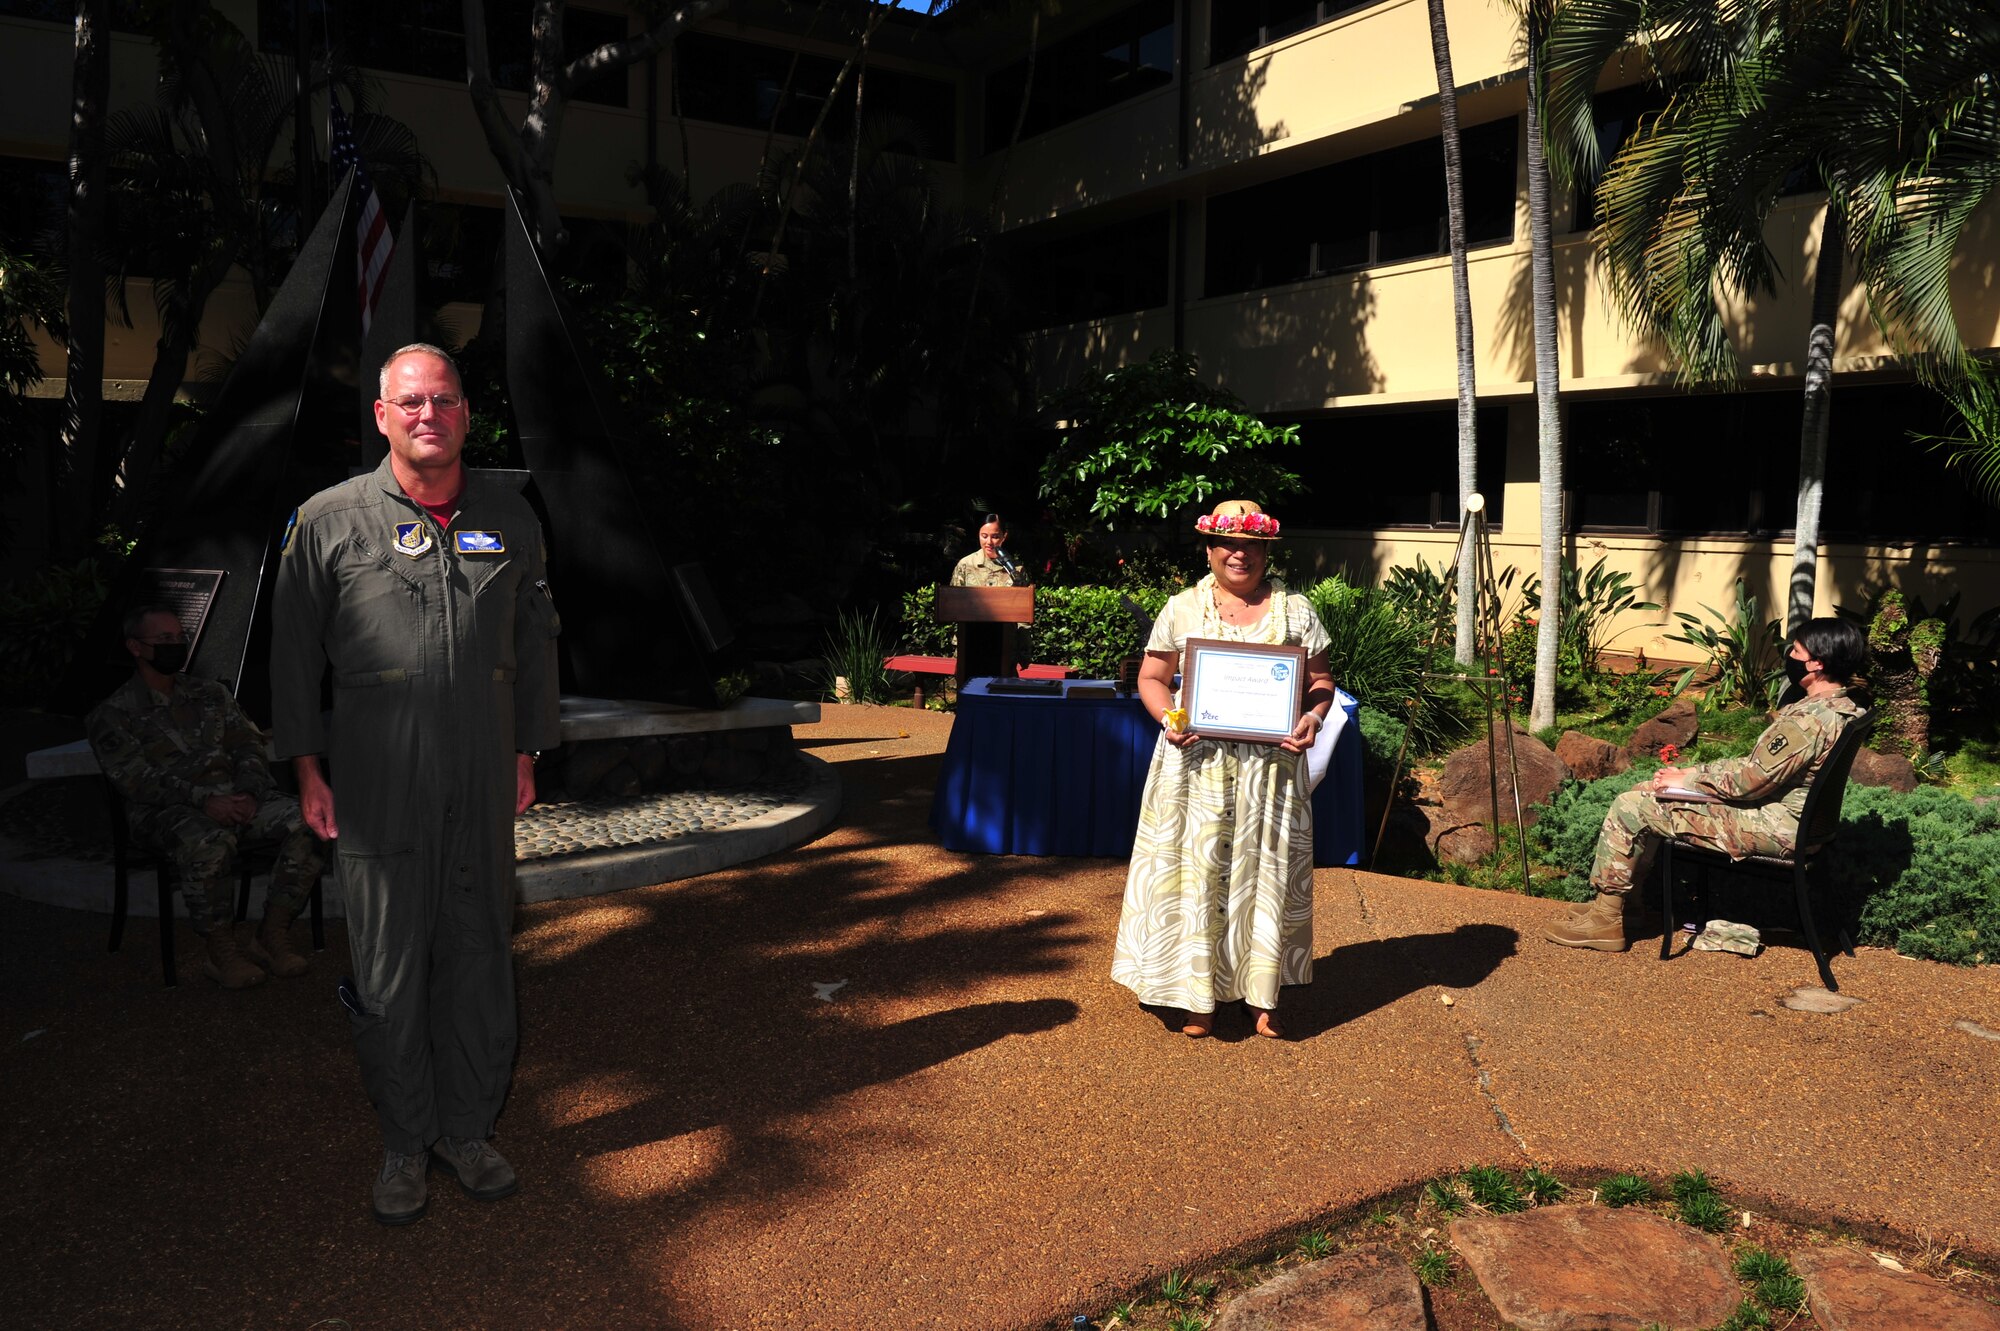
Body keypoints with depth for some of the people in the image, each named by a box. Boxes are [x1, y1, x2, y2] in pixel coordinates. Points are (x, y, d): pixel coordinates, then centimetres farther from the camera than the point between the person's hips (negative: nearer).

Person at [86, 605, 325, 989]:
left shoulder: (211, 693, 22)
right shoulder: (112, 714, 6)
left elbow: (247, 744, 13)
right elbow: (137, 778, -8)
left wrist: (248, 793, -9)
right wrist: (203, 799, -23)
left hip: (235, 798, 5)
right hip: (166, 811, -4)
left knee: (307, 824, -24)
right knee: (211, 843, -40)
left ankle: (273, 937, -14)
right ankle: (222, 952, -21)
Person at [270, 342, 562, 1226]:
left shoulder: (509, 517, 6)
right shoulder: (329, 520, -1)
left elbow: (535, 641, 13)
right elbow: (295, 650, 4)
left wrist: (527, 752, 12)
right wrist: (307, 769, 2)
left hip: (484, 786, 3)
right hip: (380, 787, -2)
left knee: (479, 960, 10)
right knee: (389, 969, 6)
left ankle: (468, 1129, 26)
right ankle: (405, 1143, 23)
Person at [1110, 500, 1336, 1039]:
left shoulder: (1294, 612, 6)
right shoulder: (1182, 609, 5)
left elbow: (1321, 681, 8)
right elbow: (1151, 678, 7)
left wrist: (1312, 718, -12)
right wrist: (1168, 718, -12)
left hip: (1271, 764, 1)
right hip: (1197, 763, -1)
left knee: (1265, 869, 6)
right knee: (1195, 869, 2)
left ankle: (1262, 993, 19)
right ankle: (1198, 994, 14)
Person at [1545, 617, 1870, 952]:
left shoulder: (1812, 718, -25)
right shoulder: (1842, 705, 8)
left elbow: (1750, 780, -25)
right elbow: (1761, 766, 13)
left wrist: (1685, 780, -10)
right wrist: (1692, 773, 7)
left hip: (1772, 828, -11)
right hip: (1789, 815, 11)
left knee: (1630, 807, -10)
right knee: (1650, 793, 17)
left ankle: (1606, 919, 0)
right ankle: (1621, 898, 22)